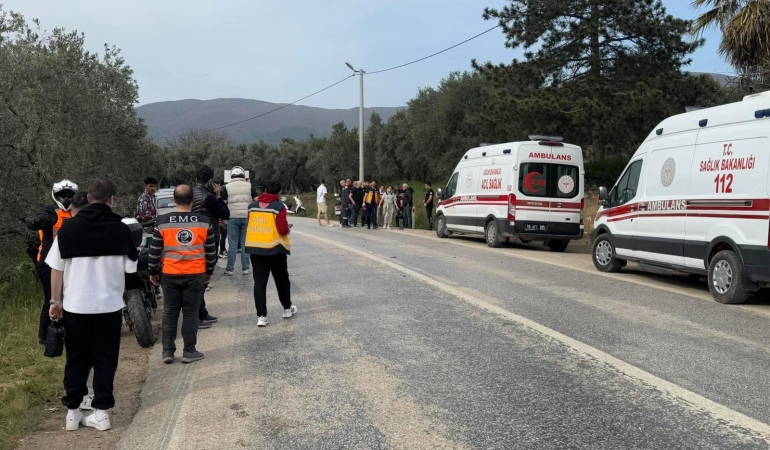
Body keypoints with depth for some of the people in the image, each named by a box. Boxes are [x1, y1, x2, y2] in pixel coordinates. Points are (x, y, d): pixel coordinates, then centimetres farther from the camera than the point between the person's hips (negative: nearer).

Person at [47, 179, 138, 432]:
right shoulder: (121, 230, -6)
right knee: (105, 359, 9)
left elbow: (56, 268, -2)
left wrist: (56, 301, 7)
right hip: (109, 304, -1)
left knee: (76, 359, 14)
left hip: (75, 305, 1)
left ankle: (72, 412, 20)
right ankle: (101, 412, 12)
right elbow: (130, 268, 0)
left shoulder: (68, 228, -4)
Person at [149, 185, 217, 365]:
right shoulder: (204, 222, -3)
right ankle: (189, 351, 11)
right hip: (196, 275, 0)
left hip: (170, 275, 1)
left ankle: (167, 351, 14)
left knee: (170, 312, 11)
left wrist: (153, 271, 13)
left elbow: (155, 251, 1)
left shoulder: (162, 222, -4)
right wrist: (209, 271, 14)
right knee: (191, 312, 7)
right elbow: (211, 251, 2)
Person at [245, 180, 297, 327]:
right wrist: (287, 230, 5)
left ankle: (261, 316, 0)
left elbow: (250, 225, 15)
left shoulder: (253, 206, 6)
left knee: (259, 282, 5)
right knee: (282, 280, 15)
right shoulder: (279, 207, -10)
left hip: (255, 248, 4)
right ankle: (287, 308, 30)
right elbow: (283, 229, -16)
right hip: (275, 249, -3)